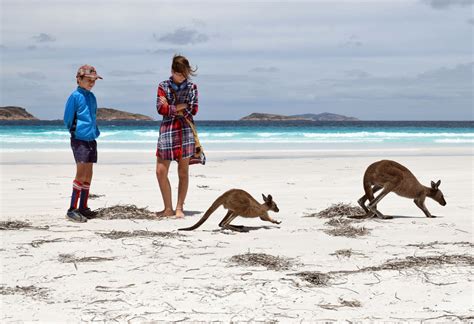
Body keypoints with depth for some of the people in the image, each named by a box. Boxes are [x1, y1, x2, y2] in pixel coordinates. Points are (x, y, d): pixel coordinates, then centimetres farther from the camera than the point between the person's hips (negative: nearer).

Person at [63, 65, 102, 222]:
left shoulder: (91, 97, 12)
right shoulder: (75, 96, -9)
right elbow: (68, 120, -5)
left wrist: (95, 131, 13)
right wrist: (75, 130, 4)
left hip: (91, 139, 7)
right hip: (79, 140, -7)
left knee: (88, 175, 9)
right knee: (81, 173, -13)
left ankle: (83, 208, 17)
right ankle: (72, 209, -12)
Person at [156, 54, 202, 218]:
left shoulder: (192, 87, 6)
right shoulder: (163, 86, 5)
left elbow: (193, 110, -2)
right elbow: (160, 108, -5)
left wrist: (171, 108, -6)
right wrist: (181, 107, -7)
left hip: (186, 129, 0)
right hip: (167, 129, 0)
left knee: (183, 172, 1)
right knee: (161, 170, -5)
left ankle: (179, 208, 7)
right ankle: (168, 208, 5)